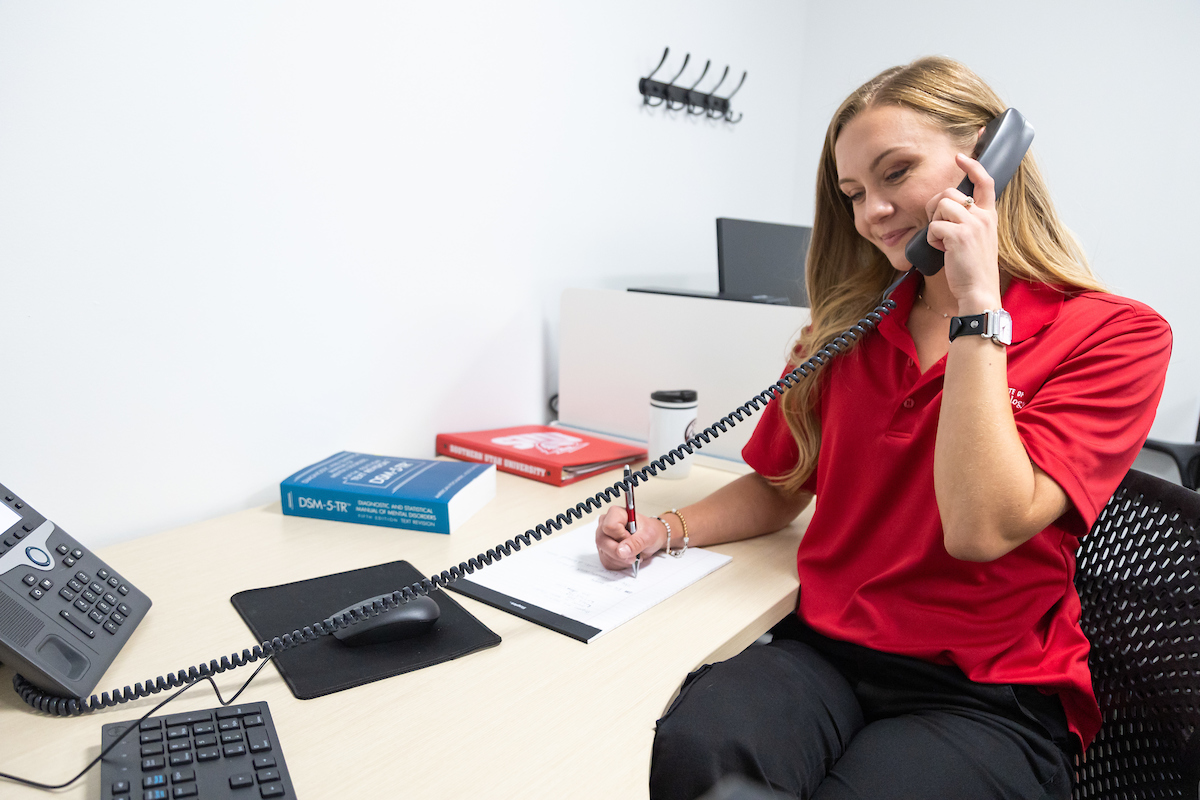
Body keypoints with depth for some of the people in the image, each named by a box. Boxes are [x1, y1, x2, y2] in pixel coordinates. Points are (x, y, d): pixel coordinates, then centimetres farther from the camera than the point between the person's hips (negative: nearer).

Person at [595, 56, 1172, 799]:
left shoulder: (1114, 335, -4)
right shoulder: (848, 327, 7)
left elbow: (982, 529, -18)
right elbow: (779, 487, 16)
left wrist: (977, 306, -15)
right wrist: (665, 531, -1)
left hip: (988, 693, -1)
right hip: (824, 652, 2)